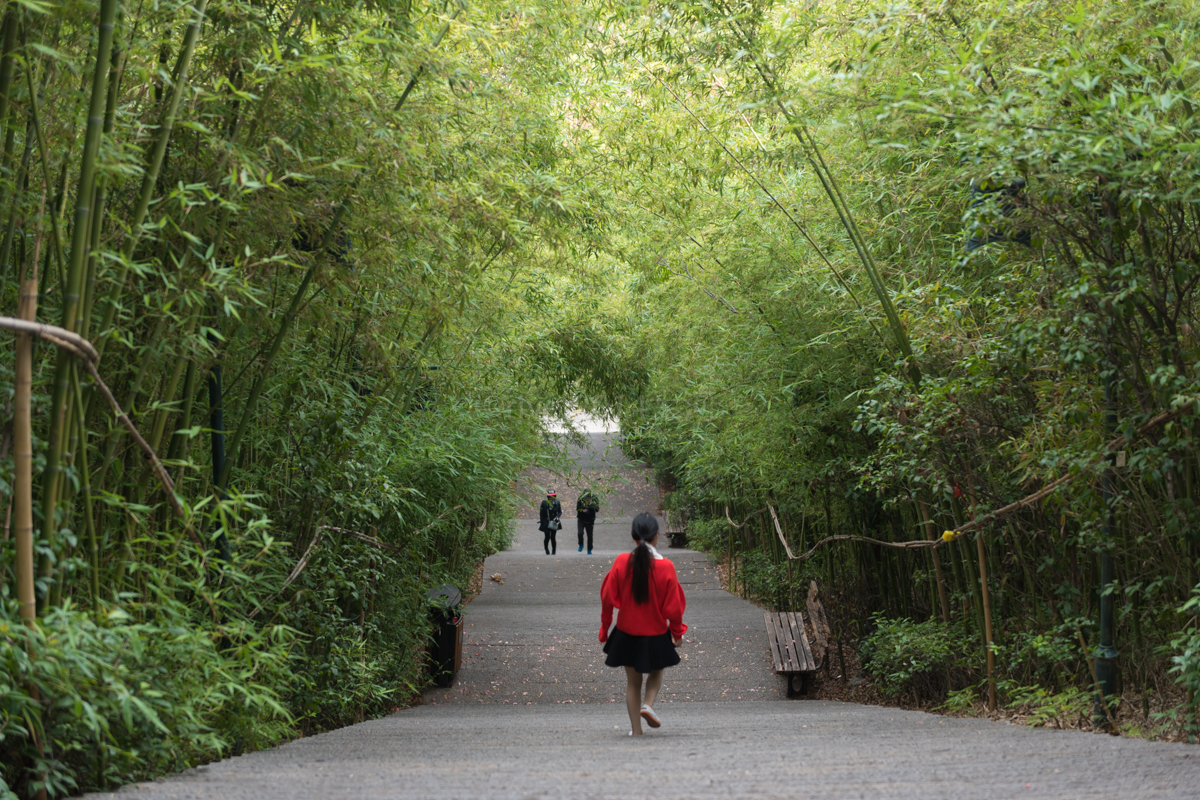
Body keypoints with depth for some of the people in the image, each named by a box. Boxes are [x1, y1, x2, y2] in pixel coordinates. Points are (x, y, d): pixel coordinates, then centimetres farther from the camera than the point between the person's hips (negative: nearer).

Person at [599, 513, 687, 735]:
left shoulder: (621, 562, -12)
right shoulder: (665, 567, -16)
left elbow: (608, 598, -7)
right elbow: (673, 606, -9)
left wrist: (605, 626, 7)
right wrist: (677, 632, 6)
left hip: (626, 633, 1)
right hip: (656, 634, -1)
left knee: (633, 681, 14)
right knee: (656, 671, 25)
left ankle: (636, 729, 13)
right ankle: (648, 704, 0)